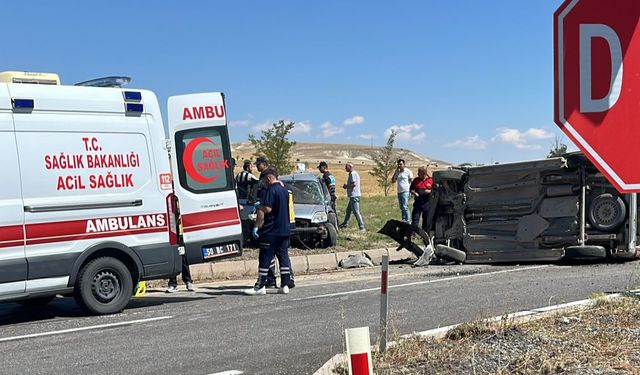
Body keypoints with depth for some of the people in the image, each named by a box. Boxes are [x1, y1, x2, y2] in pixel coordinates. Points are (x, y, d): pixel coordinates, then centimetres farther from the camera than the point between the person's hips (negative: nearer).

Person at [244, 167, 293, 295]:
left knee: (265, 258, -3)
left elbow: (267, 209, -22)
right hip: (285, 230, 8)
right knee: (284, 257, 8)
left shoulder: (271, 190, -14)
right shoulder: (284, 190, 13)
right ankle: (285, 285, 8)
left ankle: (260, 286, 0)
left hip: (271, 231, -8)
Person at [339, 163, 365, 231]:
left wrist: (346, 186, -9)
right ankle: (345, 223, 34)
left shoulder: (352, 174, -13)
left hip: (354, 196, -11)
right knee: (348, 210, 21)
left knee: (356, 212, -10)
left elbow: (354, 184, -23)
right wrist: (347, 186, 13)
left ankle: (362, 227, -11)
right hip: (354, 195, 11)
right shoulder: (354, 173, 19)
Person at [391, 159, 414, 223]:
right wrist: (395, 172, 1)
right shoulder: (397, 172, 12)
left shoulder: (408, 171, -4)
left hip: (405, 192, -6)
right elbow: (392, 181, 10)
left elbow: (411, 182, -3)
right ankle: (403, 221, 18)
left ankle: (407, 222, -10)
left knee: (405, 207, -13)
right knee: (402, 208, 11)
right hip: (399, 192, 6)